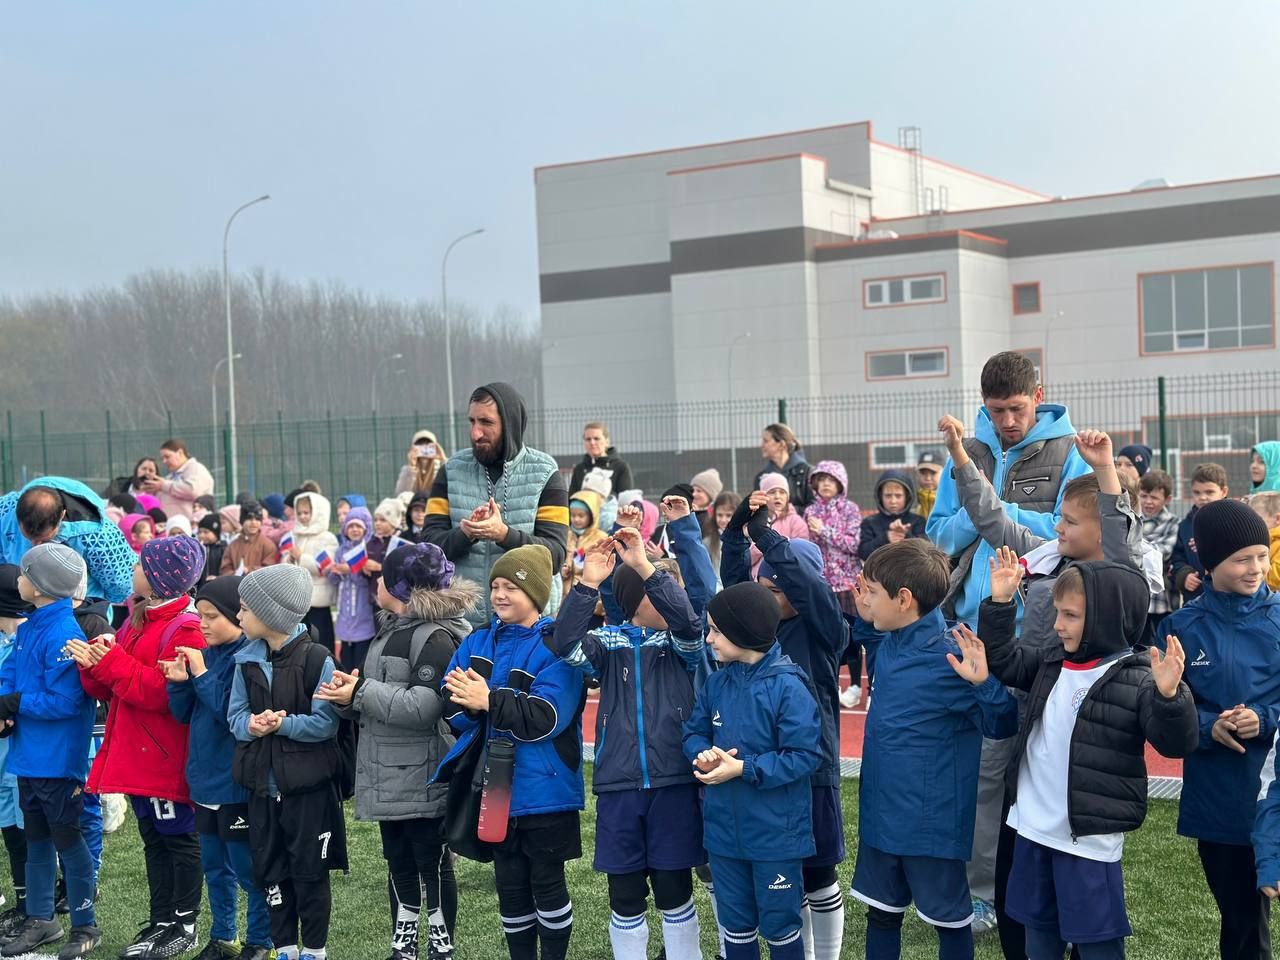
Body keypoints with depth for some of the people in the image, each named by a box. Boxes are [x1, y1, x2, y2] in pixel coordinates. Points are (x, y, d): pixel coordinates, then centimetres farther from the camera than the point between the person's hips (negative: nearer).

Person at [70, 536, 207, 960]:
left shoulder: (184, 630, -15)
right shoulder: (136, 621, 14)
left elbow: (165, 692, -25)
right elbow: (110, 688, 15)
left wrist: (111, 662, -22)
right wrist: (94, 662, -7)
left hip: (168, 760, -9)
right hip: (136, 754, 9)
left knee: (178, 838, 2)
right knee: (153, 840, 16)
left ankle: (184, 925, 12)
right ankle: (161, 921, 25)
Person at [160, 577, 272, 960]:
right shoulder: (206, 653, 7)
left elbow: (232, 713, -22)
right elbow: (184, 713, 10)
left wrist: (202, 674, -19)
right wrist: (179, 682, -8)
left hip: (237, 782, -8)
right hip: (206, 780, 8)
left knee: (247, 867, 3)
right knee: (214, 864, 16)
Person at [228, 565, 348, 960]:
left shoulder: (316, 660, -13)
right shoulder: (247, 661, 5)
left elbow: (325, 722, -16)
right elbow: (235, 716, 3)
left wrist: (283, 723, -26)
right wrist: (252, 724, -18)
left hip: (309, 786, -5)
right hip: (262, 785, 6)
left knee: (310, 873, 5)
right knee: (270, 871, 13)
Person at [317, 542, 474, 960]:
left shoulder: (435, 636, -16)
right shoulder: (391, 628, 14)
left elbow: (424, 706, -25)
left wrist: (360, 693, -20)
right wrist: (350, 687, -2)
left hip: (422, 778, -9)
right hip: (389, 776, 9)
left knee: (432, 864, 3)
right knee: (399, 864, 16)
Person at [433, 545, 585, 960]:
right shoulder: (477, 643, 8)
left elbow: (547, 717, -23)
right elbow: (452, 708, 1)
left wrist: (489, 700, -27)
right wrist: (468, 703, -21)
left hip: (543, 790, -5)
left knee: (546, 884, 6)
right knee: (510, 886, 14)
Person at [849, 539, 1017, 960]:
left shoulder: (950, 658, -23)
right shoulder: (890, 643, 0)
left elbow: (1002, 726, -20)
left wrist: (983, 681, -37)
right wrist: (865, 609, 6)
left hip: (932, 822, -7)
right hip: (882, 815, 7)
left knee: (949, 919, 11)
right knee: (881, 913, 19)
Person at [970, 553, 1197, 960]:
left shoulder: (1136, 678, -15)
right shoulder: (1051, 664, 4)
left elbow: (1176, 741, -20)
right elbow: (1003, 659, 17)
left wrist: (1169, 696, -40)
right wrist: (1001, 603, 5)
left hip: (1089, 838, -7)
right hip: (1034, 829, 7)